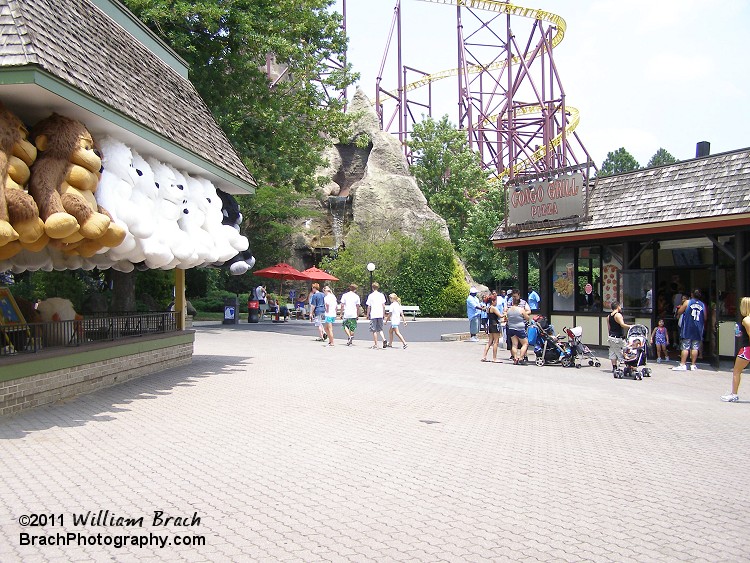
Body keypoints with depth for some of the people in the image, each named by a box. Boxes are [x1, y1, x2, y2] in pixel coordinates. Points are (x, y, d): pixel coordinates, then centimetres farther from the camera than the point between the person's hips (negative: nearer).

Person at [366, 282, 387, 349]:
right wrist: (384, 314, 13)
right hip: (380, 315, 3)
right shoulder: (381, 295, 4)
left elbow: (369, 307, -2)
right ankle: (384, 339, -10)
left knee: (374, 330, 4)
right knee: (380, 329, 14)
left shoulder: (370, 296, -3)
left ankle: (375, 344, 5)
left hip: (373, 315, -3)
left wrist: (367, 315, 7)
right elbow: (383, 306, 4)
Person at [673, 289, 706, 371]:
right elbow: (705, 318, 13)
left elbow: (679, 312, 3)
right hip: (698, 329, 2)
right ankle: (693, 365, 7)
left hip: (687, 328, -2)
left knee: (685, 347, -2)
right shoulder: (703, 305, 5)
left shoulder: (687, 302, -3)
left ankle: (683, 365, -5)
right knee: (695, 348, 5)